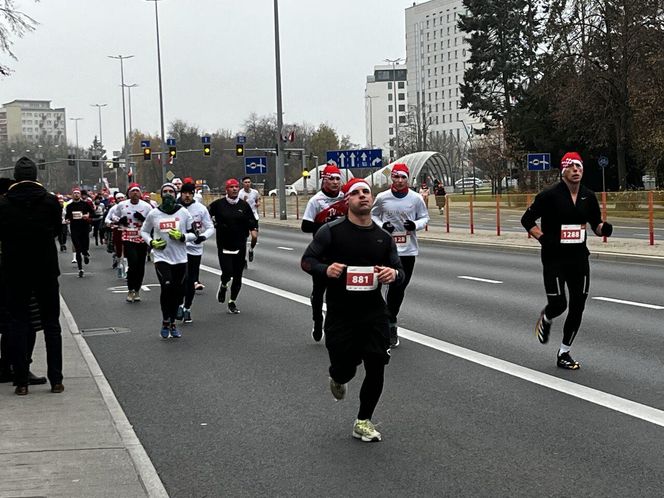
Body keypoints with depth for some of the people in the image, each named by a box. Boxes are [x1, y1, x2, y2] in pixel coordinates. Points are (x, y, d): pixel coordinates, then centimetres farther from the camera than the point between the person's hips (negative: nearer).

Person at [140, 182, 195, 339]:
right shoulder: (154, 214, 2)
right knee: (167, 287, -19)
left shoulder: (183, 212, 2)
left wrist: (182, 237, -13)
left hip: (180, 258, 2)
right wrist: (151, 242, -3)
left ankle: (172, 323, 24)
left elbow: (193, 233, 7)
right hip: (161, 257, -2)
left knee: (178, 292, 5)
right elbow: (144, 231, 15)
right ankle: (165, 322, -1)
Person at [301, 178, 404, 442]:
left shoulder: (383, 237, 7)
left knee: (376, 368, -3)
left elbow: (399, 270, 13)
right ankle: (338, 378, 40)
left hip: (374, 312, 3)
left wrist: (393, 274, -12)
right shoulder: (332, 231, -5)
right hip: (340, 313, -3)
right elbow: (307, 260, -1)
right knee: (345, 368, -1)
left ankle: (363, 422, 17)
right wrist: (325, 269, -23)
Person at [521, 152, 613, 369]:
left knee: (577, 306, 4)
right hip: (554, 259, -5)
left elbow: (596, 224, 15)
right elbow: (527, 219, -3)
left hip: (579, 258, 5)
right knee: (558, 304, -9)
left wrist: (604, 228, -8)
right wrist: (543, 238, -15)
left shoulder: (588, 196, 5)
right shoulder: (550, 195, -10)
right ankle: (545, 319, 30)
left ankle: (564, 353, 18)